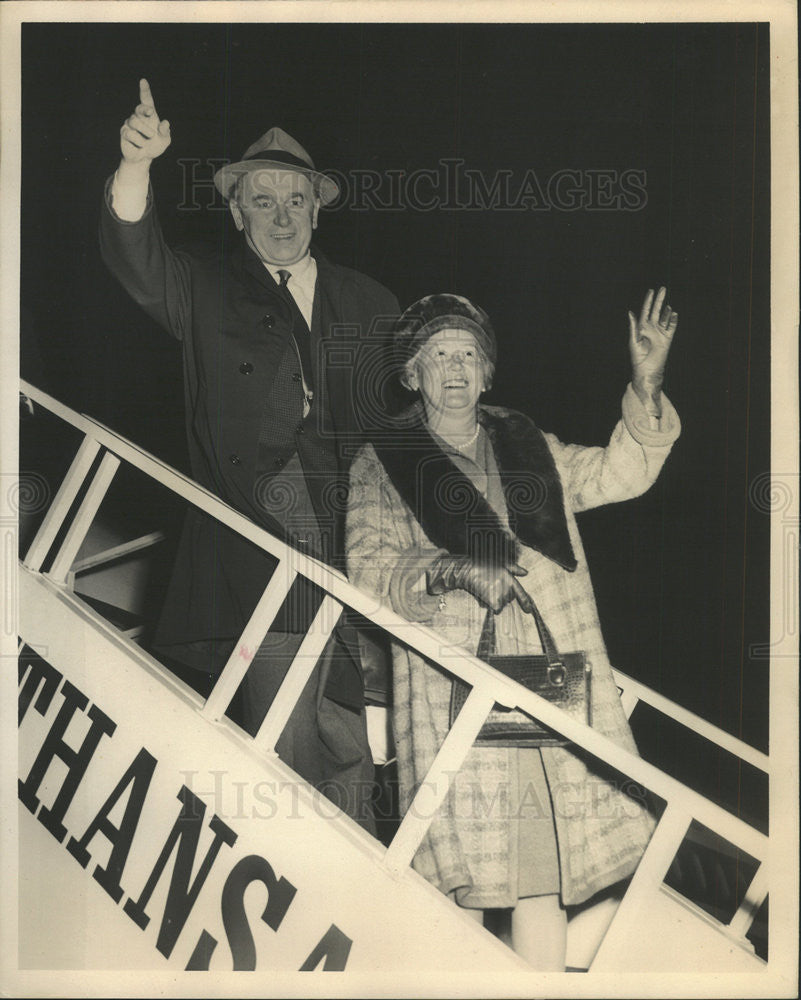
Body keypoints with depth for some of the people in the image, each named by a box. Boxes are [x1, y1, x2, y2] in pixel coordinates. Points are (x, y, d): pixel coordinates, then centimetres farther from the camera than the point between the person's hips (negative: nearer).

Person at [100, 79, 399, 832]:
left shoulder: (368, 303, 19)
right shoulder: (206, 290, 10)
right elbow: (135, 261, -9)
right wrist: (137, 164, -27)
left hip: (364, 546, 3)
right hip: (262, 544, -2)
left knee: (353, 734, 8)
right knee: (284, 740, -5)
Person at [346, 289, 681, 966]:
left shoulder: (528, 447, 20)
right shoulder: (381, 464, 9)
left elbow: (619, 474, 17)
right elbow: (368, 569, -2)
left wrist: (645, 387, 2)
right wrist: (451, 570, -19)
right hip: (453, 690, -3)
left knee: (547, 871, 1)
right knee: (463, 874, -5)